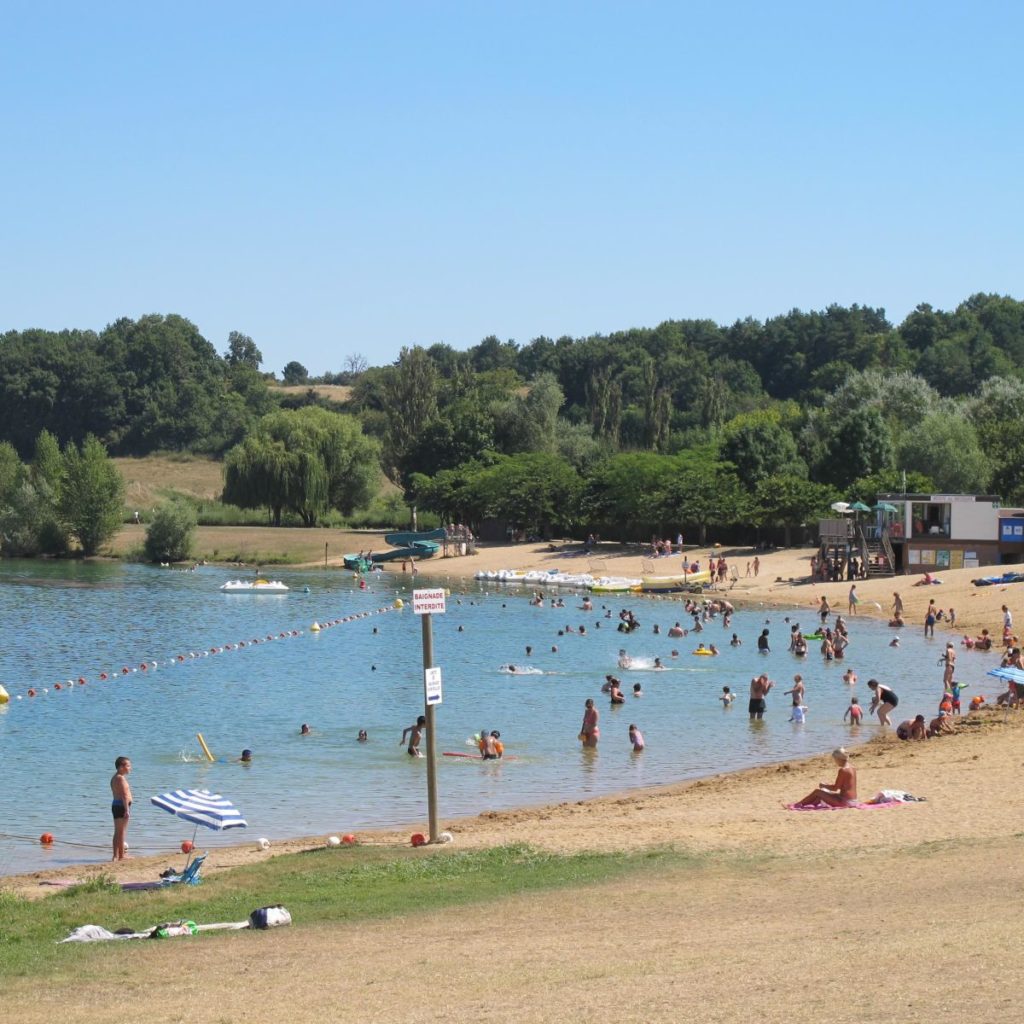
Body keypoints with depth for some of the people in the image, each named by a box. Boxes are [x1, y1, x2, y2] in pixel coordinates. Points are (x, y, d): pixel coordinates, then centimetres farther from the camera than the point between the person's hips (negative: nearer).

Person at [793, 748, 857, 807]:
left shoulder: (843, 770, -18)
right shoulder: (852, 768, 10)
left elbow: (835, 788, -15)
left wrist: (824, 785, 2)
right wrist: (827, 785, 20)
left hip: (844, 801, -9)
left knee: (817, 792, 3)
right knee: (823, 792, 25)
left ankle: (798, 804, 16)